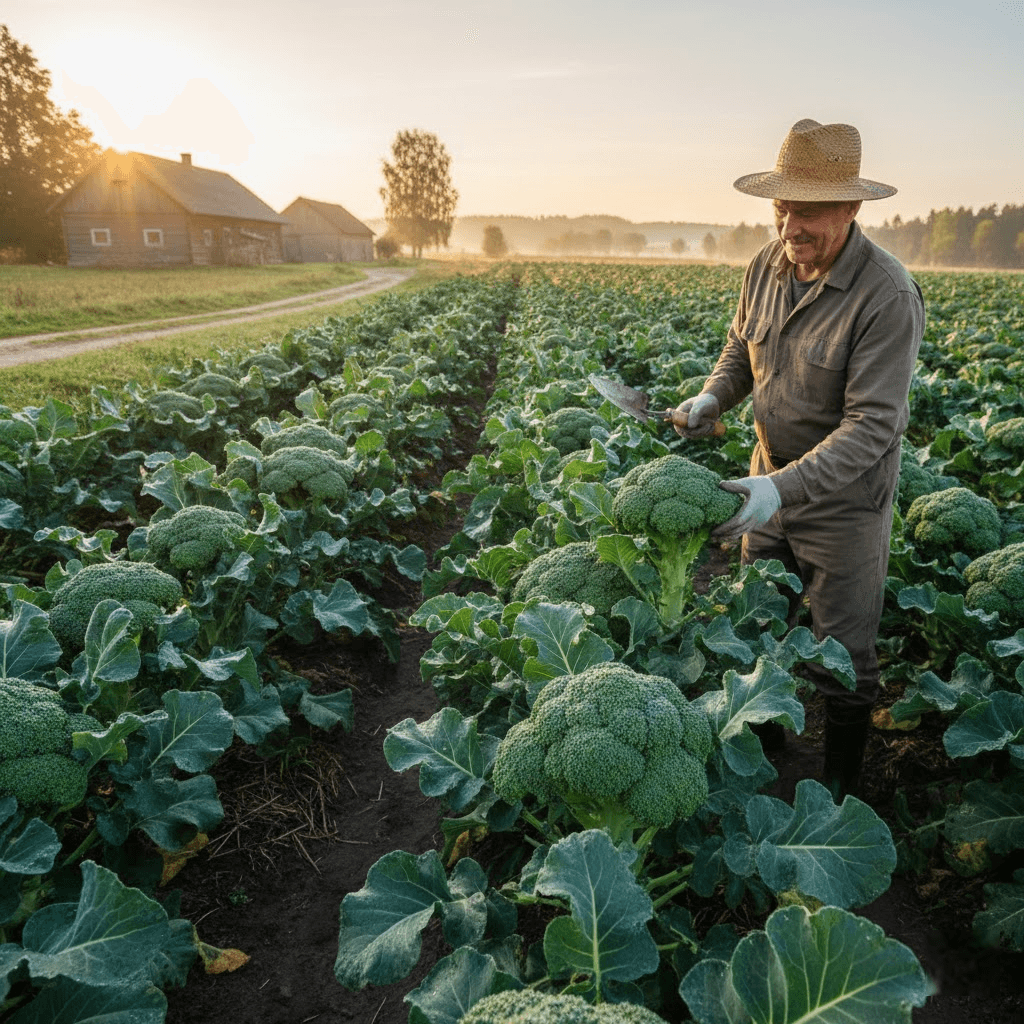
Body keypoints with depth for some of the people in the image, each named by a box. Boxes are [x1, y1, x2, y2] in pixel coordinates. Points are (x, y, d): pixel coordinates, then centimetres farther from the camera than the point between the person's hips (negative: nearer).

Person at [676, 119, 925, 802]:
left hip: (844, 501, -6)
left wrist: (784, 487, -38)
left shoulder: (888, 296, -25)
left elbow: (872, 425, -28)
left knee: (843, 652, 9)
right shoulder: (767, 265, -3)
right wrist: (712, 395, -8)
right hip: (772, 480, 6)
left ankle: (842, 781, 33)